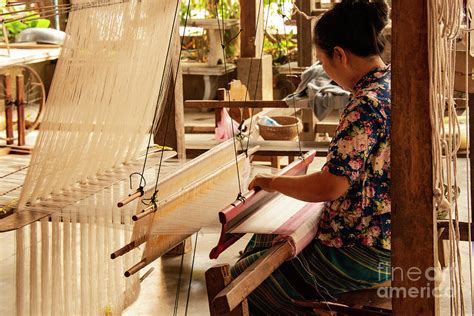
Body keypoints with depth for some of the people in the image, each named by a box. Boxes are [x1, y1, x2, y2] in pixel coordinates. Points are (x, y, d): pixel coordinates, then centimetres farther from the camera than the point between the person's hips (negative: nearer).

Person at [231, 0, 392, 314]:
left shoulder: (367, 104, -25)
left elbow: (330, 187, -28)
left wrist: (273, 182, -12)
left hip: (361, 255, -10)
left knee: (241, 278, 4)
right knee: (264, 240, 24)